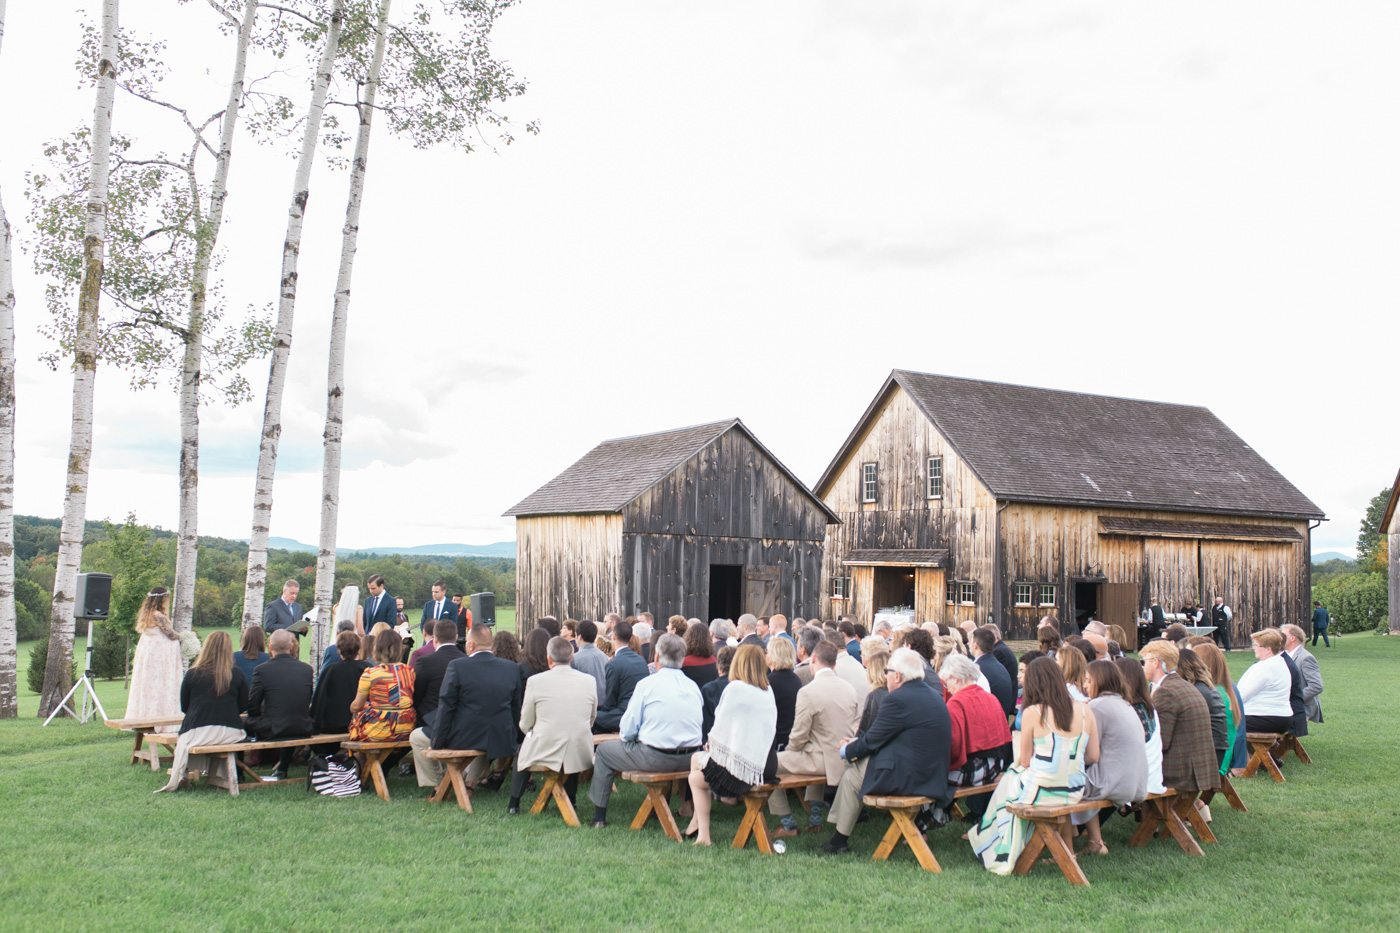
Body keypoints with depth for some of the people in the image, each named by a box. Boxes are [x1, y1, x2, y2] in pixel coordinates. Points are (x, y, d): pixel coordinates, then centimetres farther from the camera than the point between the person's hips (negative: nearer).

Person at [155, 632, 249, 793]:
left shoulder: (192, 674, -3)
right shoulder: (237, 673, -3)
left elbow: (183, 707, 7)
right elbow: (243, 704, 7)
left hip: (197, 732, 0)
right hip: (230, 732, 0)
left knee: (182, 739, 29)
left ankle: (180, 778, 23)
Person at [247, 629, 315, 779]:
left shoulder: (262, 670, -12)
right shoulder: (307, 669, -1)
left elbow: (252, 707, -5)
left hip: (271, 731, -3)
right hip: (302, 730, 3)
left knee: (246, 721, 22)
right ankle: (282, 769, 40)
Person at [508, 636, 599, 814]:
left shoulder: (536, 681, -9)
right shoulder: (589, 681, -2)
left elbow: (525, 724, 0)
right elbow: (591, 720, 8)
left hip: (543, 752, -2)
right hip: (580, 756, 2)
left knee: (521, 751, 30)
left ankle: (513, 804, 32)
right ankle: (569, 803, 40)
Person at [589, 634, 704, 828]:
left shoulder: (647, 684, -9)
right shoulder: (693, 686, 5)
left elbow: (627, 730, -7)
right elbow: (698, 723, 13)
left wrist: (626, 737, 15)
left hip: (656, 758, -5)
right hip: (689, 760, 5)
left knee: (603, 751, 16)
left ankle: (599, 816, 21)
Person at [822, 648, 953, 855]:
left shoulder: (898, 699, -19)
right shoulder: (932, 694, 10)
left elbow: (872, 740, -10)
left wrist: (846, 750, 9)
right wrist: (856, 743, 18)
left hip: (906, 777, -9)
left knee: (850, 776, 9)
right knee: (855, 763, 19)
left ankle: (840, 840, 21)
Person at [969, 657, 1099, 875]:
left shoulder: (1032, 713, -13)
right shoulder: (1084, 710, -2)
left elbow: (1024, 761, -6)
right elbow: (1093, 756, 5)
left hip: (1040, 792, -4)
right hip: (1074, 792, 4)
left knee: (1008, 781, 28)